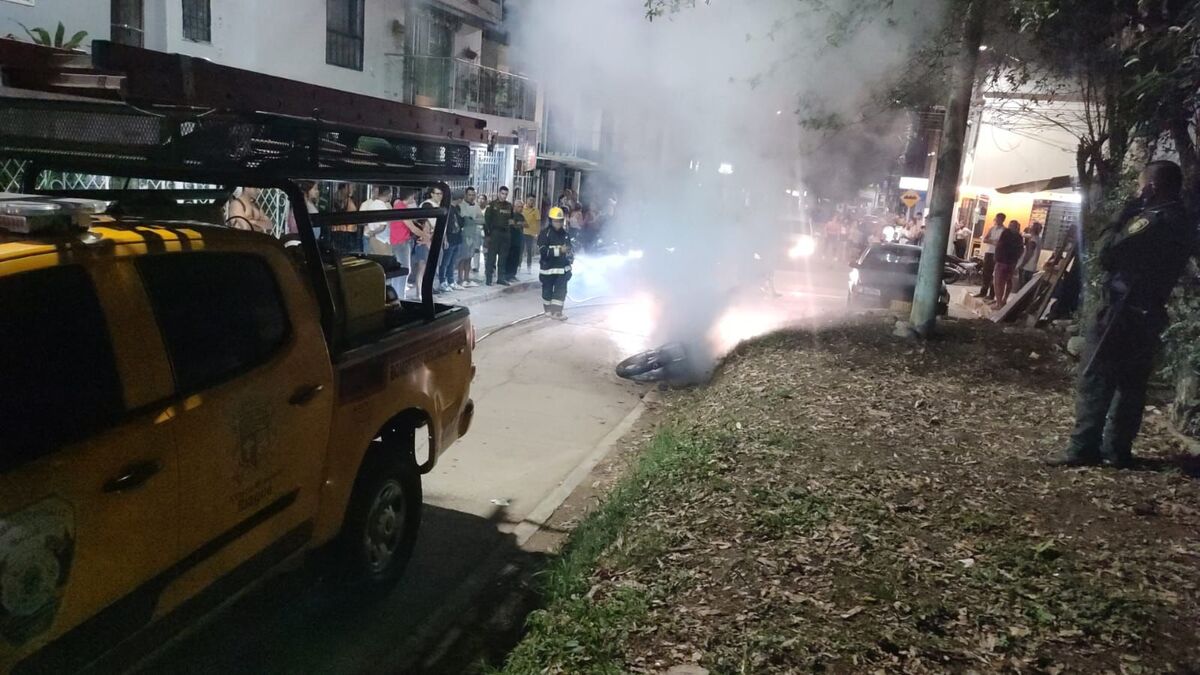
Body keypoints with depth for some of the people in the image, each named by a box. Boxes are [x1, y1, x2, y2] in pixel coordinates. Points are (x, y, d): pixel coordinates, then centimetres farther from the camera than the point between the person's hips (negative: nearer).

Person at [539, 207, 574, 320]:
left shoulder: (566, 234, 4)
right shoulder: (545, 234, -12)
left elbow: (571, 246, 21)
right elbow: (543, 251, -22)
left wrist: (571, 256, 3)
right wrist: (559, 250, -27)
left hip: (563, 267, 3)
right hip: (548, 267, -3)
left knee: (561, 290, -3)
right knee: (547, 290, 11)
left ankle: (556, 311, 1)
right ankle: (548, 310, 29)